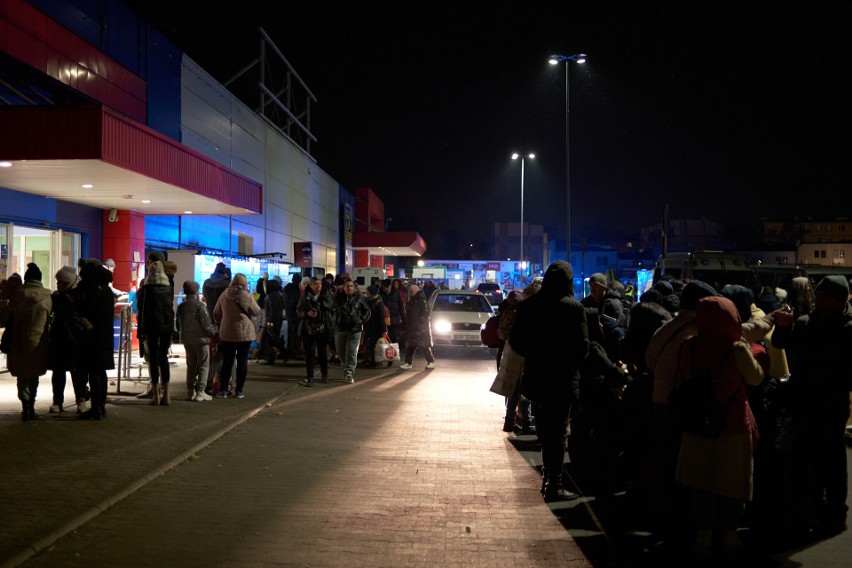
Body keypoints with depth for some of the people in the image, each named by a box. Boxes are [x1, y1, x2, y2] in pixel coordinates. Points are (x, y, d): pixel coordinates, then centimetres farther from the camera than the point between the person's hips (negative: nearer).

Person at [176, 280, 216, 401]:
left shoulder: (181, 306, 4)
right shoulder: (200, 305, -15)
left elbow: (178, 325, 10)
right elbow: (206, 324, -15)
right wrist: (213, 332, 2)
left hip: (186, 340, 6)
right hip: (200, 339, -6)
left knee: (191, 366, 15)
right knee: (203, 366, 2)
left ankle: (190, 391, 15)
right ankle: (200, 392, -2)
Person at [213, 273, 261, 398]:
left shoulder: (224, 295, 0)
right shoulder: (247, 296, -11)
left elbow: (216, 314, 7)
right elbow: (256, 311, 0)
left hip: (227, 333, 3)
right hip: (245, 333, -3)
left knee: (227, 361, 9)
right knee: (242, 360, 5)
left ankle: (223, 390, 9)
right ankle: (239, 391, 7)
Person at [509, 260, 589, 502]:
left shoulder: (528, 305, -3)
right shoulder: (573, 308, -15)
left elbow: (515, 341, 1)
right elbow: (582, 347, -13)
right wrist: (570, 363, 5)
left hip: (535, 378, 5)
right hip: (562, 380, -5)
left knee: (545, 430, 21)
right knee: (557, 433, 3)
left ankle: (549, 476, 36)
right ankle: (553, 486, 7)